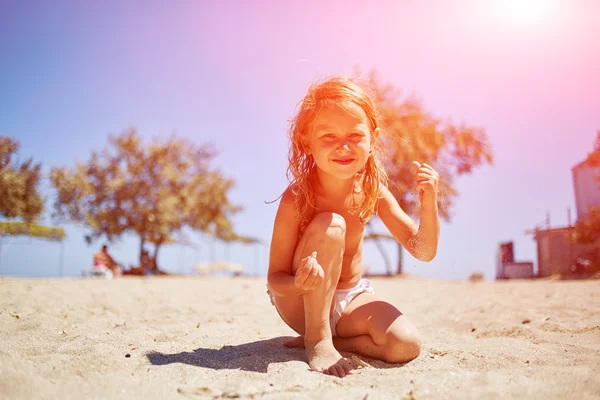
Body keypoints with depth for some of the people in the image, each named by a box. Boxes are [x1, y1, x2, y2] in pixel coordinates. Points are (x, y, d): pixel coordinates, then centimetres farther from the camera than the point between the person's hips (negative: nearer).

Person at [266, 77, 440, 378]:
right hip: (302, 304, -4)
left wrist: (429, 204, -26)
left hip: (352, 298, 4)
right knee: (330, 225, -30)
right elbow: (275, 278, -18)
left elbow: (423, 251, -8)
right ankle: (317, 340, -19)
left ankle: (326, 339, 1)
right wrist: (299, 283, -42)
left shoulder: (373, 191, -11)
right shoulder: (297, 198, -24)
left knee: (406, 345, -23)